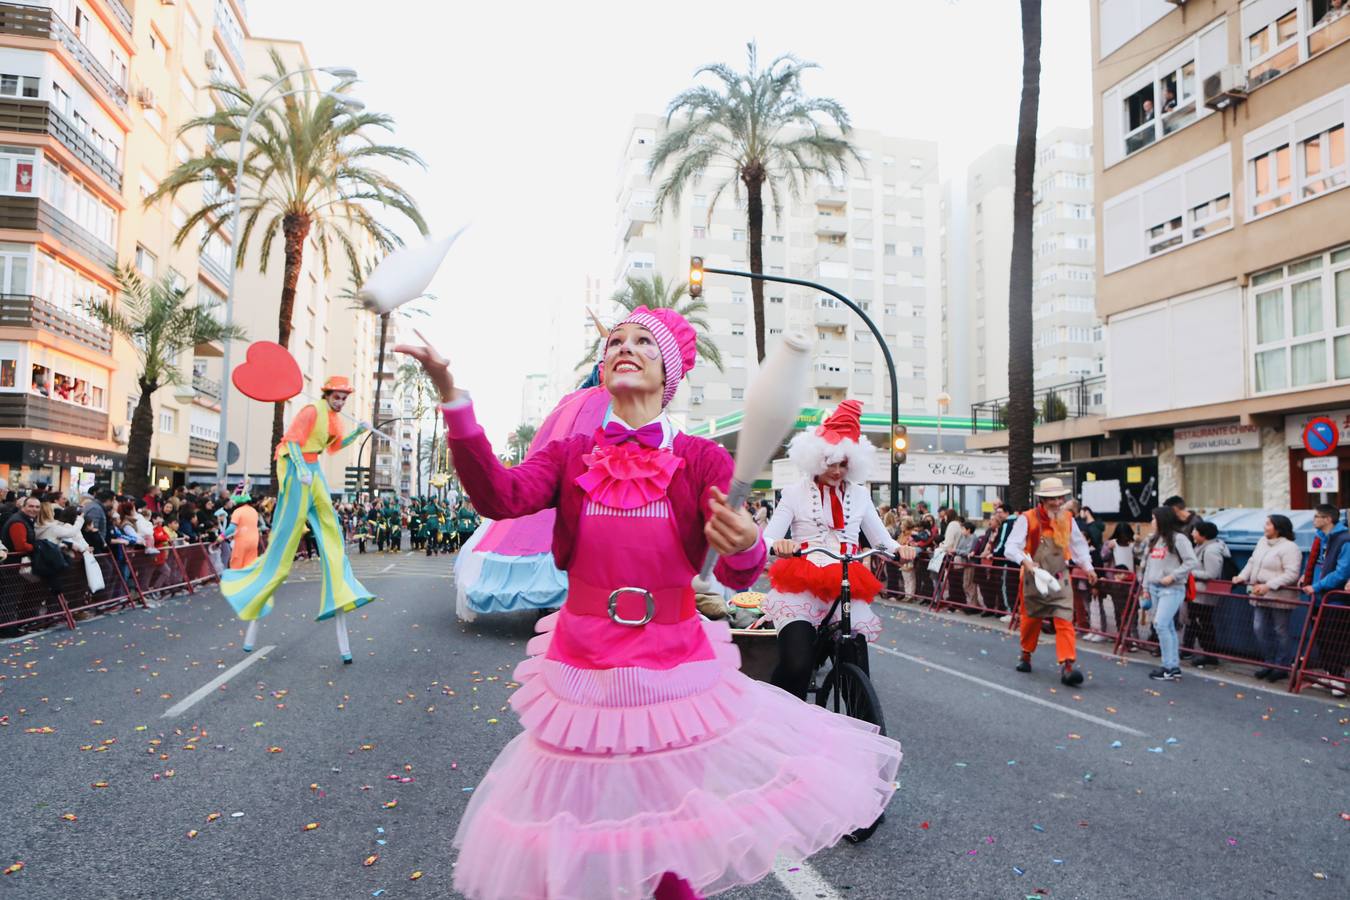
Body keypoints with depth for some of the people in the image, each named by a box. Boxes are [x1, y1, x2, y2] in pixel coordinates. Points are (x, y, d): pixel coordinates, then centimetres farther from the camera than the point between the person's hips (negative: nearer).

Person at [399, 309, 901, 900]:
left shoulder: (702, 459, -4)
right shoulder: (570, 456, 0)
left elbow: (737, 574, -11)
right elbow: (500, 497, -19)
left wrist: (744, 547, -35)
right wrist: (451, 396, -28)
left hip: (675, 668, -1)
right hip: (582, 670, 1)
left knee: (675, 825, 13)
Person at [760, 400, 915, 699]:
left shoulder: (859, 494, 15)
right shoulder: (795, 492, 5)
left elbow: (880, 538, 14)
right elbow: (767, 538, -4)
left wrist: (898, 549, -10)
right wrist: (778, 546, -28)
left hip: (848, 588, 3)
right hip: (802, 586, -3)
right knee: (796, 666, -23)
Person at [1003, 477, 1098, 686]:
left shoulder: (1067, 518, 2)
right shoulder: (1027, 519, -13)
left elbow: (1078, 544, 16)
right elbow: (1011, 547, -19)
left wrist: (1088, 567, 6)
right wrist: (1025, 561, -38)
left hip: (1059, 578, 2)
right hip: (1034, 577, -2)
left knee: (1065, 620, -11)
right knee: (1031, 619, 14)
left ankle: (1067, 665, -14)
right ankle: (1026, 655, 37)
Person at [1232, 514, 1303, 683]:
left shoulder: (1289, 547, -14)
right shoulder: (1262, 542, 11)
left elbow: (1291, 574, -21)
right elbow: (1252, 562, 17)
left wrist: (1269, 586, -26)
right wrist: (1242, 576, 2)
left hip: (1279, 597, -8)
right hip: (1260, 596, 8)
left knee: (1280, 632, 3)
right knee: (1259, 629, 10)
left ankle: (1282, 667, 14)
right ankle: (1269, 663, 23)